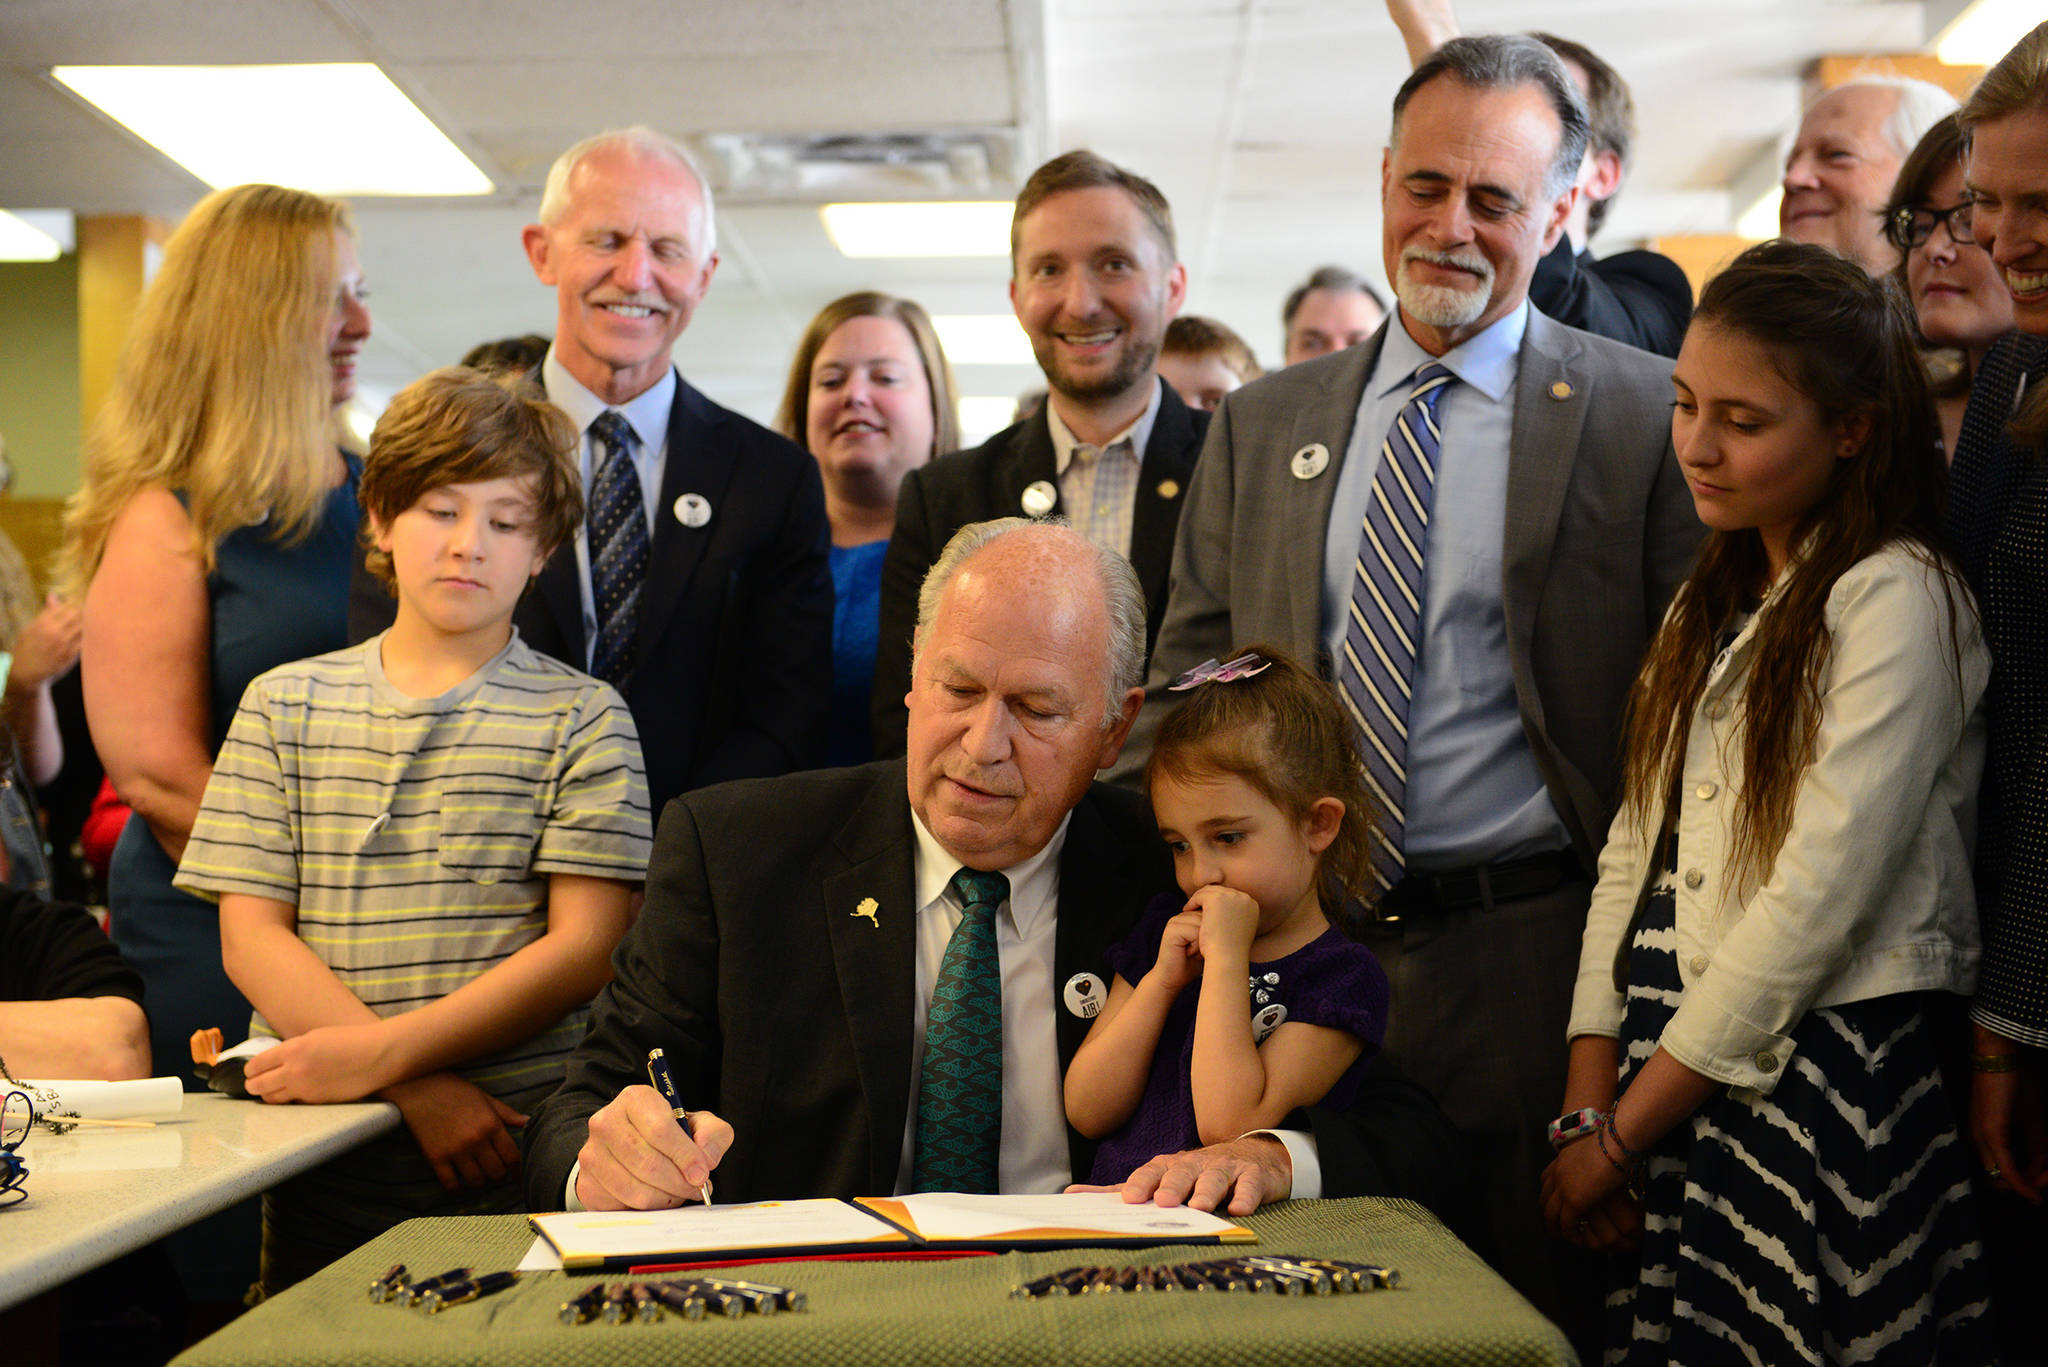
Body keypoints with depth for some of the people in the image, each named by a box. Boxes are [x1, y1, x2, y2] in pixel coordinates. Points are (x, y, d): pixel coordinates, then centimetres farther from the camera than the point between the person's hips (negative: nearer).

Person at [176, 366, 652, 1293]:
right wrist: (417, 1090, -12)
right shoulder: (282, 706, 9)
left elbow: (584, 947, -5)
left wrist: (379, 1055, -16)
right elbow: (250, 936, 1)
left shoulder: (582, 719, 2)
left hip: (515, 1147, -2)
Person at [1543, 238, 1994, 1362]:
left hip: (1829, 1089, -6)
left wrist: (1624, 1133, -10)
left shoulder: (1896, 598, -9)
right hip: (1670, 1080, 6)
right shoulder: (1710, 603, 15)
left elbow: (1815, 901, -15)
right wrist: (1589, 1106, -2)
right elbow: (1635, 851, 9)